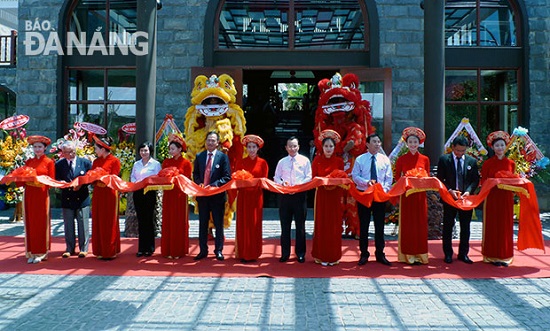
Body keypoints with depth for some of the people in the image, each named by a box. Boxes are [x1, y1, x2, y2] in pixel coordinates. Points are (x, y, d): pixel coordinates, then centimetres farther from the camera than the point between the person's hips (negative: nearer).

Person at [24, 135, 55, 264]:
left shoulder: (49, 162, 1)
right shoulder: (29, 162, 14)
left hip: (42, 195, -4)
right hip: (29, 195, 4)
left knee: (41, 223, 0)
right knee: (30, 223, 5)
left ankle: (41, 253, 8)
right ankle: (31, 253, 12)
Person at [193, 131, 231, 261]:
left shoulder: (223, 157, -2)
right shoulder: (199, 156, 10)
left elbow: (227, 177, -7)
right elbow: (195, 174, 14)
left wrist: (214, 185, -18)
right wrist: (199, 183, -6)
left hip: (217, 195, -3)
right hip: (202, 195, 4)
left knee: (219, 224, 5)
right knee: (202, 224, 10)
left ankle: (218, 250, 14)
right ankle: (203, 250, 18)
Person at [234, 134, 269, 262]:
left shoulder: (262, 163, 4)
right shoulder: (241, 162, 8)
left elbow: (264, 180, 2)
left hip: (257, 196, -1)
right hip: (243, 196, 1)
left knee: (255, 224, 2)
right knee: (243, 224, 1)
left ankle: (254, 253, 10)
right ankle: (243, 253, 7)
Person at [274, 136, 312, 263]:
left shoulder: (305, 160, 4)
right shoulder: (282, 162, 10)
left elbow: (309, 177, 0)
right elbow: (276, 178, 10)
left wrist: (299, 184, -16)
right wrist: (282, 183, -10)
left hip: (300, 194, -2)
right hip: (284, 195, 2)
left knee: (300, 225, 4)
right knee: (285, 225, 6)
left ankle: (300, 253, 14)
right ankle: (285, 253, 15)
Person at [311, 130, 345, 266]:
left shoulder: (339, 161, 4)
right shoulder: (317, 160, 3)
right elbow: (314, 178, 0)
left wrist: (341, 197, -12)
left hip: (335, 196, 1)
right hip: (321, 196, 0)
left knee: (334, 226, 3)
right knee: (321, 225, 2)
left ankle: (333, 256, 14)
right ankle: (321, 256, 11)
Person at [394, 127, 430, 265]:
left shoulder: (425, 159, 7)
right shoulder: (401, 159, 4)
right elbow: (397, 177, 4)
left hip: (420, 195, 1)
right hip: (406, 195, -1)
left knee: (420, 224, 2)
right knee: (407, 224, 0)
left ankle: (419, 254, 10)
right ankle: (407, 255, 6)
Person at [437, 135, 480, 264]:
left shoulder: (472, 161, 6)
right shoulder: (444, 159, -1)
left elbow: (476, 180, 5)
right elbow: (440, 179, -2)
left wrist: (468, 191, -12)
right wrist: (450, 190, -16)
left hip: (466, 198, 2)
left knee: (465, 227, 7)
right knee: (448, 227, 5)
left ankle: (463, 254, 18)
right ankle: (448, 254, 14)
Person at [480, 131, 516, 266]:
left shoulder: (511, 163, 8)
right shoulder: (487, 163, 0)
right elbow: (483, 182, 0)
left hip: (506, 199, 3)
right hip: (492, 198, -3)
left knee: (506, 226, 5)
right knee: (492, 226, 0)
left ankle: (505, 256, 14)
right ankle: (492, 256, 7)